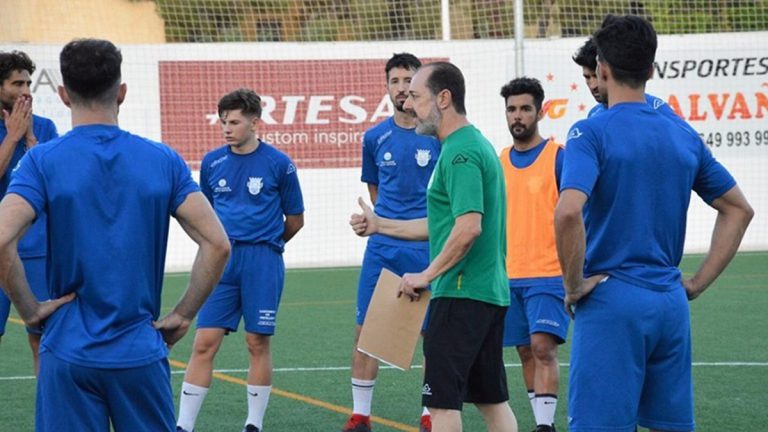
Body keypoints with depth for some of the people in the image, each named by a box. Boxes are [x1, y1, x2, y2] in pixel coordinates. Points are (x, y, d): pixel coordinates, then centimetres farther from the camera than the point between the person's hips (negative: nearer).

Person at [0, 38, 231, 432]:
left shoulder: (42, 161, -4)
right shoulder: (163, 160, 2)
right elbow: (217, 244, -3)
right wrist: (183, 315, 5)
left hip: (70, 352, -2)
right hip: (142, 354, 2)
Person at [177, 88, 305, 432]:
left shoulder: (278, 164, -3)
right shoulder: (212, 163, 7)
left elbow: (295, 219, 6)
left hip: (262, 260, -3)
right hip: (222, 261, 3)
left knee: (258, 343, 1)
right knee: (204, 343, -3)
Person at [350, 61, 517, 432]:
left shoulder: (460, 153, -15)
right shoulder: (476, 144, 17)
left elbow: (469, 227, -26)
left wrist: (428, 275, -18)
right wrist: (380, 225, 24)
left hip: (460, 294, -10)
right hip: (491, 291, 10)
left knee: (442, 400, -6)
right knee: (492, 399, 12)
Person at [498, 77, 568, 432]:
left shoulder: (558, 157, -5)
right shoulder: (498, 162, 11)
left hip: (548, 274, -6)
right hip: (509, 276, 6)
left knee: (543, 346, -15)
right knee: (526, 352, 8)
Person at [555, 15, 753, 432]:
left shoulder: (591, 133, -9)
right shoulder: (683, 136, 10)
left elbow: (568, 213, -25)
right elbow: (738, 209, 17)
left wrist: (574, 284, -12)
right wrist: (699, 281, 15)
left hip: (611, 303, -6)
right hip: (671, 304, 6)